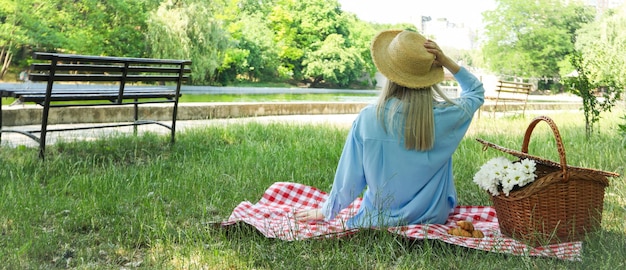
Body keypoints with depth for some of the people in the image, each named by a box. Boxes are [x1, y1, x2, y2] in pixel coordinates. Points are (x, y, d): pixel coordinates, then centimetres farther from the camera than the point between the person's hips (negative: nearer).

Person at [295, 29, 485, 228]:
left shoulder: (367, 118, -22)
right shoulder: (445, 116, -21)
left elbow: (348, 178, -11)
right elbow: (476, 91, 3)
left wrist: (325, 212, 6)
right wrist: (447, 62, -11)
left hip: (380, 218, 1)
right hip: (433, 217, -1)